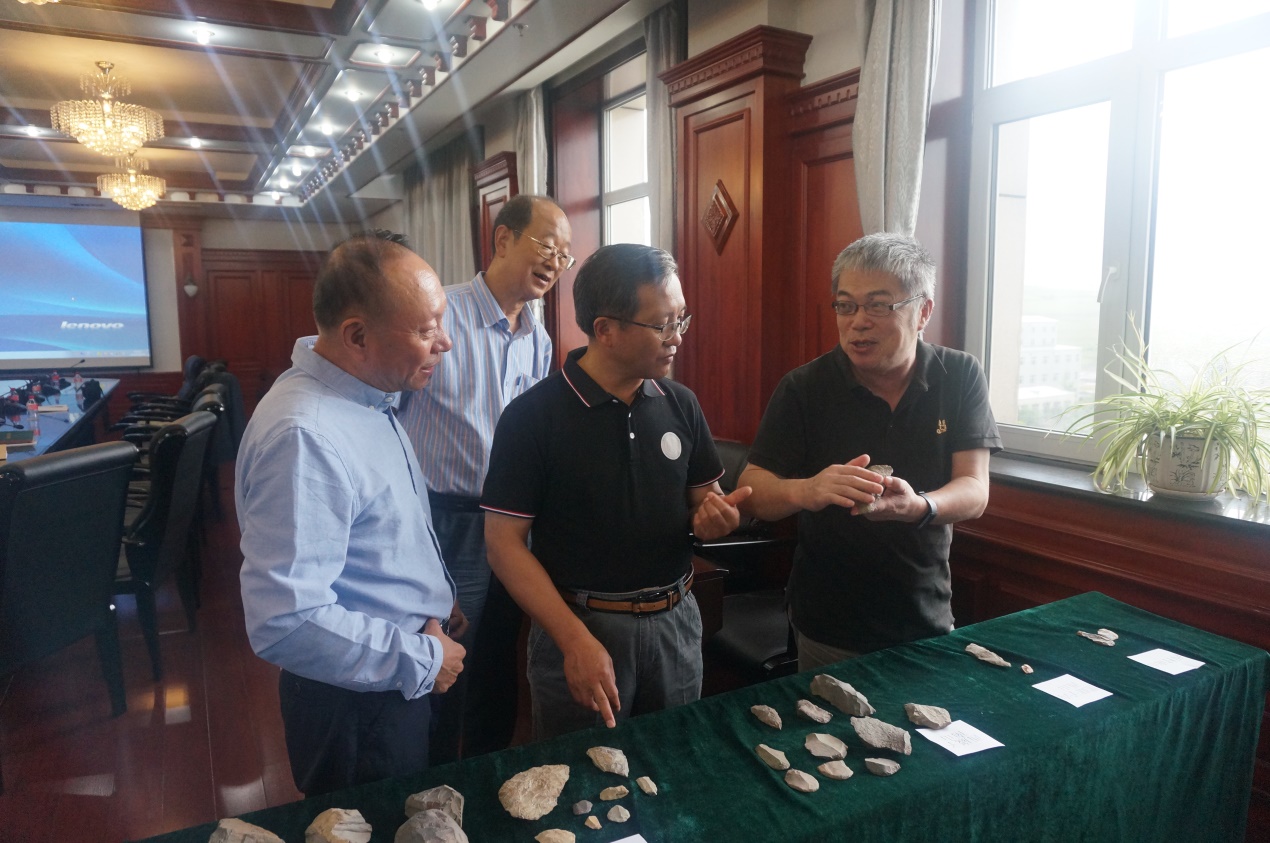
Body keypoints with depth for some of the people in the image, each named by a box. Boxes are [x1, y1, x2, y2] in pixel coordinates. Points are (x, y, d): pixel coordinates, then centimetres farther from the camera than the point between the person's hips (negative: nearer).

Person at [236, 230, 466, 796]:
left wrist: (434, 597, 10)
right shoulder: (303, 436, -31)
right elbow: (286, 623, -34)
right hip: (356, 704, -9)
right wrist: (423, 659, -23)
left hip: (402, 680, 9)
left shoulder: (366, 395, 1)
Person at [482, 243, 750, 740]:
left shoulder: (680, 405, 1)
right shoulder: (532, 416, -14)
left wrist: (716, 518, -11)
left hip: (675, 621, 5)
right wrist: (576, 641, -18)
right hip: (580, 627, -4)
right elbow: (504, 542, -13)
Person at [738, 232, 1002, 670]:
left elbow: (974, 492, -11)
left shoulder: (961, 377, -5)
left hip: (930, 620, 2)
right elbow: (750, 492, -14)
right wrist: (804, 491, -37)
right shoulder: (803, 388, -11)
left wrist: (918, 507, -34)